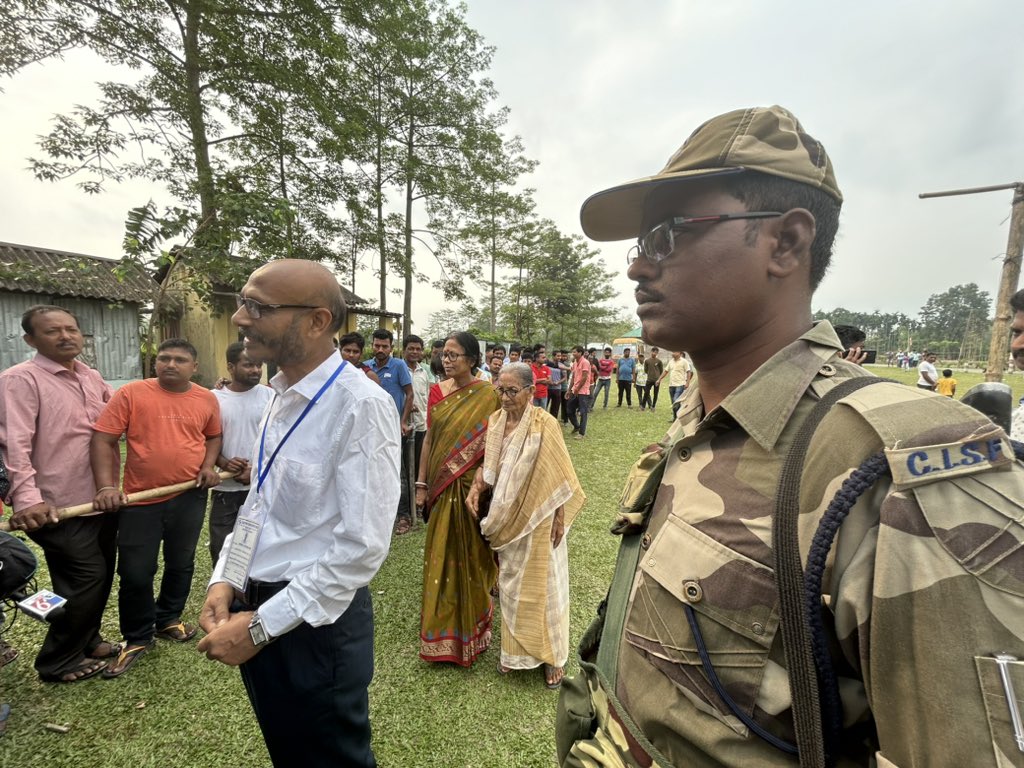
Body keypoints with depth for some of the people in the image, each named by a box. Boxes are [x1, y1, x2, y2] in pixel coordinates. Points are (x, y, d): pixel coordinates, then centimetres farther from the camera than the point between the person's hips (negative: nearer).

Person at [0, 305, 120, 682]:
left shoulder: (92, 377, 9)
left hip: (102, 498, 7)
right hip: (62, 506, -7)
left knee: (101, 576, 17)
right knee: (85, 579, 0)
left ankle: (87, 640, 37)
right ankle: (58, 662, 20)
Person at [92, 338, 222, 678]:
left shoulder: (207, 399, 2)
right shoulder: (130, 393, -7)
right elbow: (102, 439, -9)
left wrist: (208, 466, -3)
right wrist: (106, 486, -18)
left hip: (189, 497, 2)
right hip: (140, 500, -2)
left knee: (180, 565, 16)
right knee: (135, 573, 5)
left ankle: (168, 619, 39)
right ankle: (137, 638, 26)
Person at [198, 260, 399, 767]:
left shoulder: (362, 406, -24)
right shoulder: (282, 396, 2)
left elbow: (361, 547, -25)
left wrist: (260, 626, -18)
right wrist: (225, 582, 2)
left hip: (314, 624, -7)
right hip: (256, 610, 7)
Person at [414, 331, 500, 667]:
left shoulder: (487, 395, -10)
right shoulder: (438, 390, 3)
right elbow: (429, 438, 6)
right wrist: (422, 484, 6)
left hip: (470, 486, -4)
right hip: (441, 485, 4)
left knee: (470, 557, 9)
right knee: (441, 556, 14)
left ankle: (470, 631, 31)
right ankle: (442, 629, 34)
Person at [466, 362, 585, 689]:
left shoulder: (544, 424, -19)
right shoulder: (496, 420, -1)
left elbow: (558, 478, -15)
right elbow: (489, 463, 8)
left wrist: (560, 519, -14)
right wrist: (475, 489, -8)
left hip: (537, 520, -5)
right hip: (506, 520, 5)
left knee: (541, 586, 9)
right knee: (511, 584, 18)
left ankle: (551, 656, 30)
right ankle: (514, 651, 37)